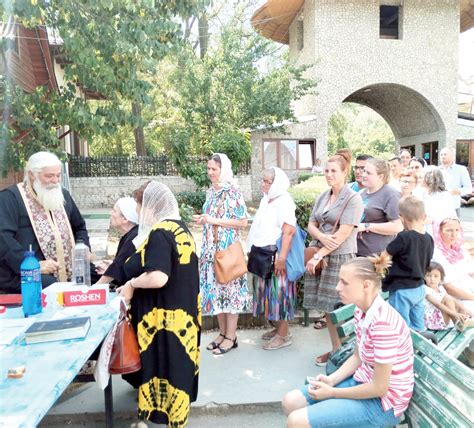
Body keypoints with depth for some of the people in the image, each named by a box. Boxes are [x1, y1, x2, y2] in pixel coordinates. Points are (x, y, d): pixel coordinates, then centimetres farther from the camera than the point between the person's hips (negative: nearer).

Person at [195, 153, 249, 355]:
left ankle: (231, 336, 13)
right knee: (215, 288, 11)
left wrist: (214, 221, -17)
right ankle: (222, 333, 24)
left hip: (228, 248, -7)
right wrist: (202, 220, 0)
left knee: (229, 288, 1)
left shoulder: (233, 192, -11)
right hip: (211, 248, 7)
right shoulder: (211, 192, 10)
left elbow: (243, 222, -14)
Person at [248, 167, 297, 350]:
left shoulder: (284, 201, -15)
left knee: (279, 291, -1)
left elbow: (289, 231, -21)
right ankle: (278, 328, 27)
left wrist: (282, 257, -25)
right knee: (270, 290, 14)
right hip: (264, 252, 9)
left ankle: (284, 334, 11)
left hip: (276, 252, -9)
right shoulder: (266, 200, 12)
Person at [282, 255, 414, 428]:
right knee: (291, 402, 5)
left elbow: (380, 388, -24)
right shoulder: (361, 311, 0)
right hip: (363, 382, 8)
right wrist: (331, 380, -5)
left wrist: (332, 392, -14)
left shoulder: (383, 323, -30)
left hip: (383, 402, -8)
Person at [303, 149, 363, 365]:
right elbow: (311, 224, 10)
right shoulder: (322, 197, 11)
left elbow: (343, 234, -15)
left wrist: (319, 255, -14)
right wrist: (322, 237, -13)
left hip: (340, 258, -6)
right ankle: (335, 349, 24)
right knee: (327, 307, 10)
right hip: (321, 257, 6)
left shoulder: (353, 198, -9)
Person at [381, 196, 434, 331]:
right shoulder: (429, 239, 0)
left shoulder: (403, 238, -21)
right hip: (419, 288, 7)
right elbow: (426, 265, 11)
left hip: (401, 290, -7)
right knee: (418, 328, 17)